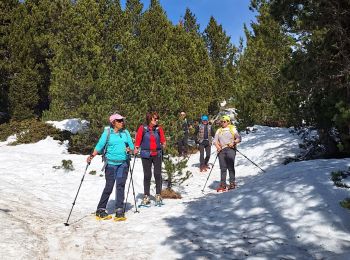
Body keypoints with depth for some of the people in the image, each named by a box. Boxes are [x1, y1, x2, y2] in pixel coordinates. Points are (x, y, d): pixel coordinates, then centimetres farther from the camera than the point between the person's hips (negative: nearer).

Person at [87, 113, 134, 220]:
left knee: (120, 185, -3)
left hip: (123, 163, 3)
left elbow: (131, 145, 11)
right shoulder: (107, 132, 0)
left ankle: (119, 211, 2)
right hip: (111, 163, -3)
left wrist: (129, 149, -10)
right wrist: (92, 155, -18)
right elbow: (100, 145, -6)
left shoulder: (125, 132, 10)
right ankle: (101, 210, 12)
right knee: (109, 187, -2)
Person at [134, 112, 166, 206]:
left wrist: (163, 144, -12)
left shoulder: (159, 128, 3)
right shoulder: (142, 128, -3)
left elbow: (163, 139, 6)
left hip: (157, 154, 2)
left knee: (158, 174, 3)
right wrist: (136, 148, -11)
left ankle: (158, 195, 15)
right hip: (146, 155, -1)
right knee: (147, 176, 4)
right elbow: (138, 140, -1)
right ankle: (146, 197, 12)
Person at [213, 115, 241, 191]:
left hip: (230, 149, -3)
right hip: (221, 150, 3)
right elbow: (215, 140, 13)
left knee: (230, 167, -9)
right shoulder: (219, 130, 21)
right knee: (223, 168, 0)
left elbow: (239, 138, 4)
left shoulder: (232, 129, 11)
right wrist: (218, 146, -5)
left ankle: (232, 183, -3)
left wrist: (233, 142, -13)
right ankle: (223, 185, 3)